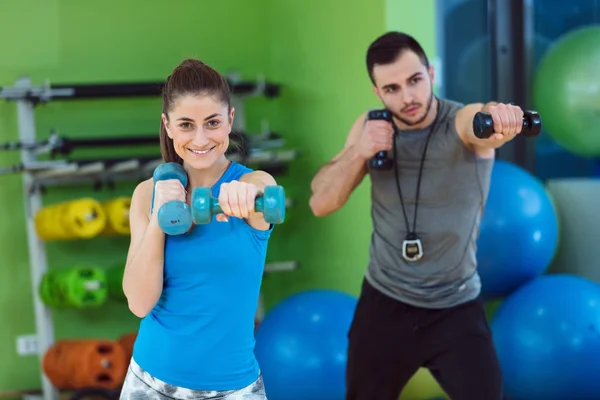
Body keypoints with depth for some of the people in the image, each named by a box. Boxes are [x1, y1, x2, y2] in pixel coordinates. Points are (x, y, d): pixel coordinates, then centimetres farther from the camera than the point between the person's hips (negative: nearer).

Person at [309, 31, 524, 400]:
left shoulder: (463, 121, -17)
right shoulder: (370, 126, -3)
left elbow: (484, 125, -42)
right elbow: (321, 203, -3)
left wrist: (499, 117, -67)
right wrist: (358, 152, -20)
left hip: (456, 309, -3)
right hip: (384, 304, 3)